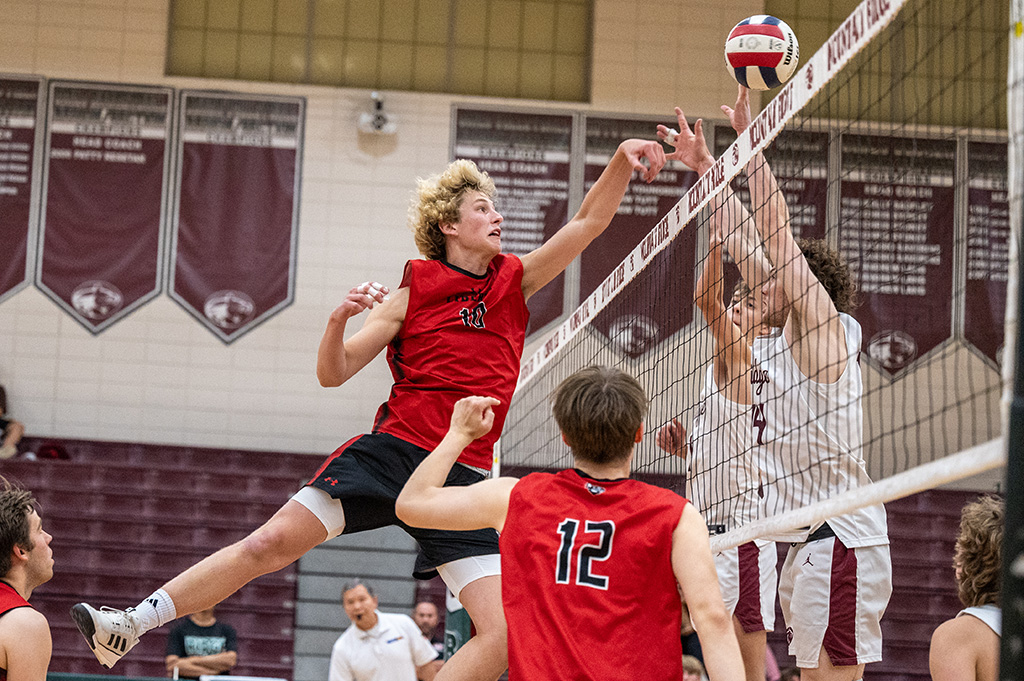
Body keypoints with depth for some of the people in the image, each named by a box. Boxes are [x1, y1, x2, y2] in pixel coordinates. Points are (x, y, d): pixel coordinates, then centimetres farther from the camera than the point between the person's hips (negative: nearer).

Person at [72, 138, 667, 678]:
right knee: (269, 544, -13)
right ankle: (128, 628, -1)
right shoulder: (413, 292, 4)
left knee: (503, 633, -12)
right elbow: (333, 373, 3)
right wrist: (340, 319, -16)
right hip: (391, 450, -2)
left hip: (463, 478, 2)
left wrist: (622, 160, -8)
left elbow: (589, 222, 7)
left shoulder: (514, 281, 11)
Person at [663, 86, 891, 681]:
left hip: (840, 538, -9)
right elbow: (748, 248, 23)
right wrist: (708, 167, 25)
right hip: (805, 543, 9)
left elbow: (777, 231, -8)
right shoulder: (781, 345, 19)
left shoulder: (828, 330, -3)